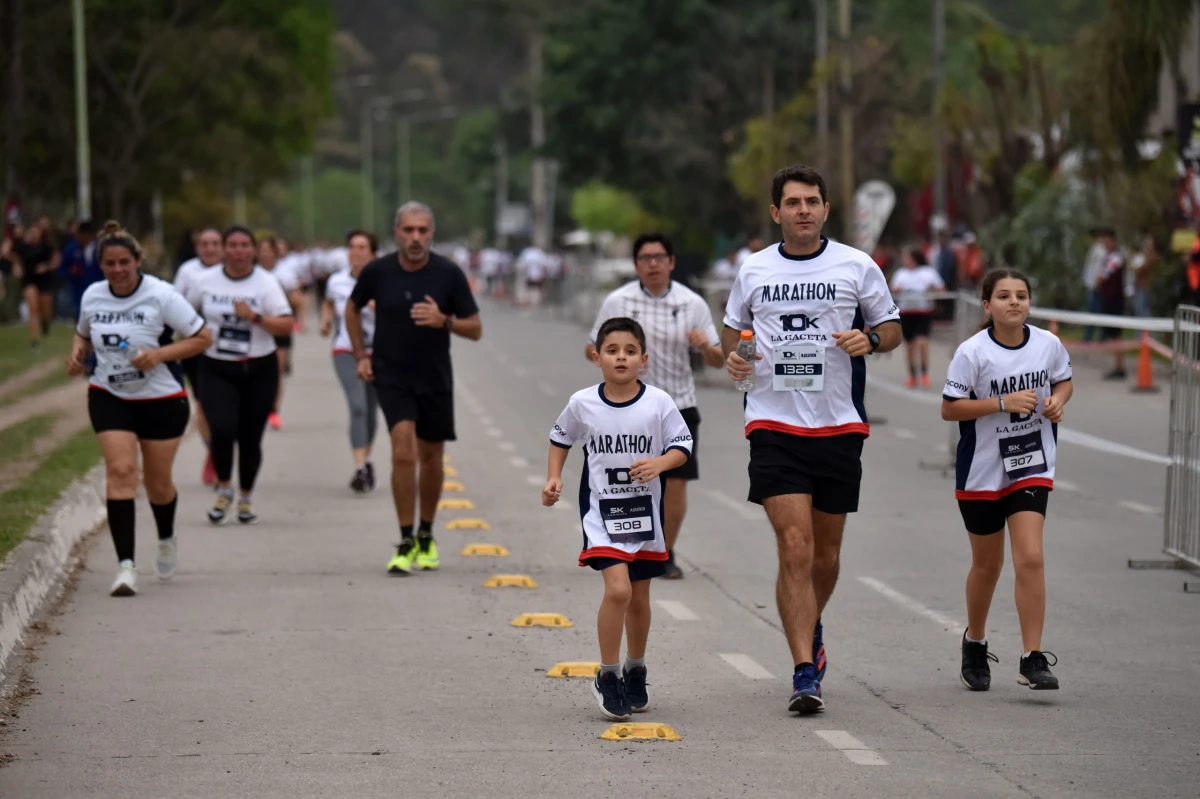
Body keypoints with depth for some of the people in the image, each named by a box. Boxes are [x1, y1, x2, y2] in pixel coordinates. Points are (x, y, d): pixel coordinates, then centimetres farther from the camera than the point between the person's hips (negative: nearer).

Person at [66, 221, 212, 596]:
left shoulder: (161, 295, -13)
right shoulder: (92, 297, 0)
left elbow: (203, 337, -10)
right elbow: (83, 334, 20)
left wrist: (160, 354, -22)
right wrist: (77, 352, -3)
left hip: (161, 400, -2)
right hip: (108, 397, 2)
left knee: (158, 483, 8)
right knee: (120, 470, -16)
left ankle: (167, 540, 42)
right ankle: (126, 564, -18)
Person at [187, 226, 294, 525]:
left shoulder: (266, 283, -3)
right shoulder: (206, 281, 2)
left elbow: (286, 325, -11)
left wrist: (255, 316, -23)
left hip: (259, 370, 0)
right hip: (217, 370, 0)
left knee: (250, 439, 3)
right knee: (222, 430, -19)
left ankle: (245, 497, 27)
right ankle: (224, 489, 7)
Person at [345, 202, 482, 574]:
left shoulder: (449, 274, -9)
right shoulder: (377, 271, -7)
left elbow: (475, 329, -5)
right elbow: (353, 308, 13)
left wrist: (444, 321, -23)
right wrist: (360, 355, 7)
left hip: (435, 378, 1)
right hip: (391, 375, -1)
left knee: (430, 457, 12)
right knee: (403, 452, -17)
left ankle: (426, 536, 32)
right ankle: (406, 544, -12)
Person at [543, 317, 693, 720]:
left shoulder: (659, 403, -8)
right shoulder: (582, 403, -6)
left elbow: (682, 447, -2)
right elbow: (560, 437, 13)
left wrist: (659, 463, -21)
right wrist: (554, 478, 2)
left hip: (645, 513, 2)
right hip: (601, 511, -2)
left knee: (639, 598, 14)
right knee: (617, 589, -19)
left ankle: (635, 672, 37)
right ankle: (607, 676, -5)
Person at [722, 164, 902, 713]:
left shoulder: (856, 266, 3)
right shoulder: (753, 271, 6)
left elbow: (892, 327, 10)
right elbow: (732, 328, 20)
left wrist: (871, 339, -12)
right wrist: (733, 356, -2)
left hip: (839, 426, 1)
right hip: (774, 425, -1)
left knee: (826, 555, 11)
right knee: (795, 549, -13)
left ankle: (810, 629, 41)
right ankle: (805, 674, -12)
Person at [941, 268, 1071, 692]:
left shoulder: (1048, 345, -4)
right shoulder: (973, 352, -13)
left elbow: (1063, 380, 15)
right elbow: (949, 408, -13)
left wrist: (1058, 401, -8)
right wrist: (1003, 403, -23)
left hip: (1032, 467, 1)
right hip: (981, 470, -1)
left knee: (1030, 557, -13)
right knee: (987, 564, 12)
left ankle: (1033, 659, -11)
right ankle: (974, 645, 36)